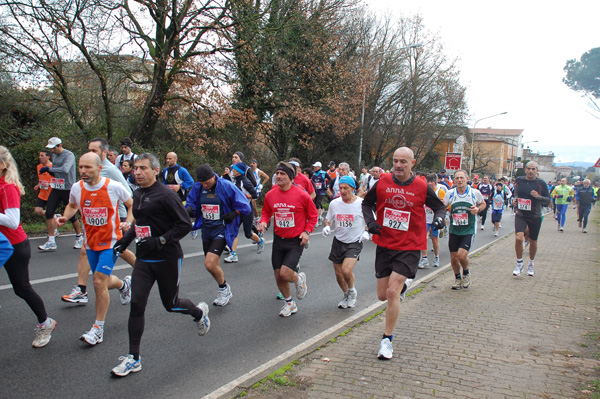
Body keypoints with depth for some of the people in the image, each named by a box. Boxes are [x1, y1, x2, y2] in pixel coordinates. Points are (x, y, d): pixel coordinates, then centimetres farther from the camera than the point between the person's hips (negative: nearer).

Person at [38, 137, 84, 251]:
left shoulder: (69, 155, -13)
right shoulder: (54, 155, 11)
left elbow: (65, 169, -29)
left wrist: (49, 169, -25)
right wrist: (50, 172, -3)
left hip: (68, 189, -7)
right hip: (56, 189, 7)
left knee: (72, 216, 3)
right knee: (49, 213, -2)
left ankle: (79, 238, 24)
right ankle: (51, 242, 3)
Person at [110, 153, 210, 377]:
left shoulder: (165, 195, -16)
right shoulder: (137, 195, 9)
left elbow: (185, 224, -17)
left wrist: (160, 241, -24)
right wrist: (127, 238, 12)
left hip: (167, 259, -6)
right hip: (143, 259, 6)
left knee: (170, 304, 10)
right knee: (136, 304, -3)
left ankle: (199, 312, 44)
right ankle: (133, 358, 6)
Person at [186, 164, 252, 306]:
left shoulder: (226, 186, -13)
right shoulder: (197, 187, -1)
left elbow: (243, 205, -4)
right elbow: (191, 202, 12)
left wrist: (234, 213, -17)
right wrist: (190, 209, -9)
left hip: (221, 230, -6)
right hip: (206, 230, 6)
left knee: (209, 264, -18)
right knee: (213, 265, 16)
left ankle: (224, 288, 9)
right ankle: (225, 293, 38)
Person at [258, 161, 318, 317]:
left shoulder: (301, 195, -12)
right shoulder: (270, 195, -2)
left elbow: (313, 215, -1)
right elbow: (266, 212, 15)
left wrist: (307, 231, -12)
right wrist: (263, 221, -5)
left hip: (296, 241, -4)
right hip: (278, 240, 5)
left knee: (285, 273, -17)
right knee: (278, 276, 9)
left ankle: (299, 279, 20)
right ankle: (289, 303, 35)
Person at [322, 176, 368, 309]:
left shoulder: (362, 203, -10)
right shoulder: (334, 203, -1)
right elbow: (328, 219, 14)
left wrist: (367, 232, -12)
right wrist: (326, 227, -7)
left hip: (354, 243, -4)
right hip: (338, 242, 4)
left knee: (346, 270, -21)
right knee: (338, 273, 9)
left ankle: (352, 292, 10)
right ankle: (346, 295, 37)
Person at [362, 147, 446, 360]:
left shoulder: (422, 187, -6)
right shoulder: (382, 182, -2)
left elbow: (439, 206, 9)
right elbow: (367, 203, 11)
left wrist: (439, 217, -13)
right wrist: (370, 221, -7)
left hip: (409, 247, -3)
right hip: (384, 244, 3)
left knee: (392, 292, -14)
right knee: (382, 295, 9)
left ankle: (387, 339, 3)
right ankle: (402, 285, 46)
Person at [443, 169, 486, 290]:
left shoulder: (475, 193, -4)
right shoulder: (450, 193, -1)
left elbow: (483, 204, 14)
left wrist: (478, 209, -9)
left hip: (468, 230, -2)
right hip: (454, 230, 3)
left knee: (462, 255, -16)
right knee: (453, 257, 5)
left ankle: (466, 273, 17)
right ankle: (457, 278, 32)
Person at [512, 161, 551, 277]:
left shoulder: (541, 183, -4)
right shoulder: (519, 181, 2)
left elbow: (548, 201, -1)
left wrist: (539, 197, -18)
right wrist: (514, 200, 2)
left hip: (535, 217, 0)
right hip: (521, 215, 0)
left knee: (533, 242, 11)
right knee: (518, 238, -20)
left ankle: (531, 265, 36)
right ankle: (519, 264, 0)